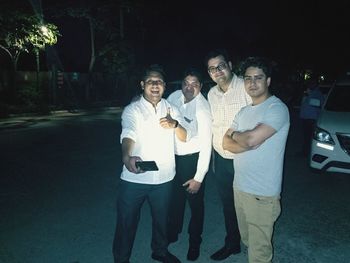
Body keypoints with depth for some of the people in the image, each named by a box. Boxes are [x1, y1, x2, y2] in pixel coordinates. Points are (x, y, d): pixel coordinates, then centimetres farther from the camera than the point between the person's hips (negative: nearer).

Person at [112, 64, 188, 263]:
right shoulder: (132, 109, -7)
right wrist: (127, 157, -46)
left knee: (161, 218, 22)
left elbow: (185, 137, 2)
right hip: (135, 178, -3)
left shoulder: (171, 109, 6)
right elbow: (128, 135, -25)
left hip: (164, 178, 4)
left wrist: (175, 124, -20)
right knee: (127, 222, 9)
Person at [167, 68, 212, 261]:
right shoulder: (174, 97, -7)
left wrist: (199, 178, -18)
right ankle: (173, 232, 47)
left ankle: (195, 241, 37)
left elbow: (206, 144, -19)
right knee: (175, 197, 22)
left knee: (195, 202, 12)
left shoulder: (203, 109, -21)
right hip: (174, 155, 5)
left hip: (192, 159, -5)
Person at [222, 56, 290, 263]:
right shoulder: (244, 111, 11)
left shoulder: (277, 108, -14)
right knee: (248, 240, 24)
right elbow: (226, 144, 5)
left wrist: (234, 134, -5)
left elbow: (252, 139, -26)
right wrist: (248, 144, -13)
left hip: (262, 193, -7)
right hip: (239, 186, 7)